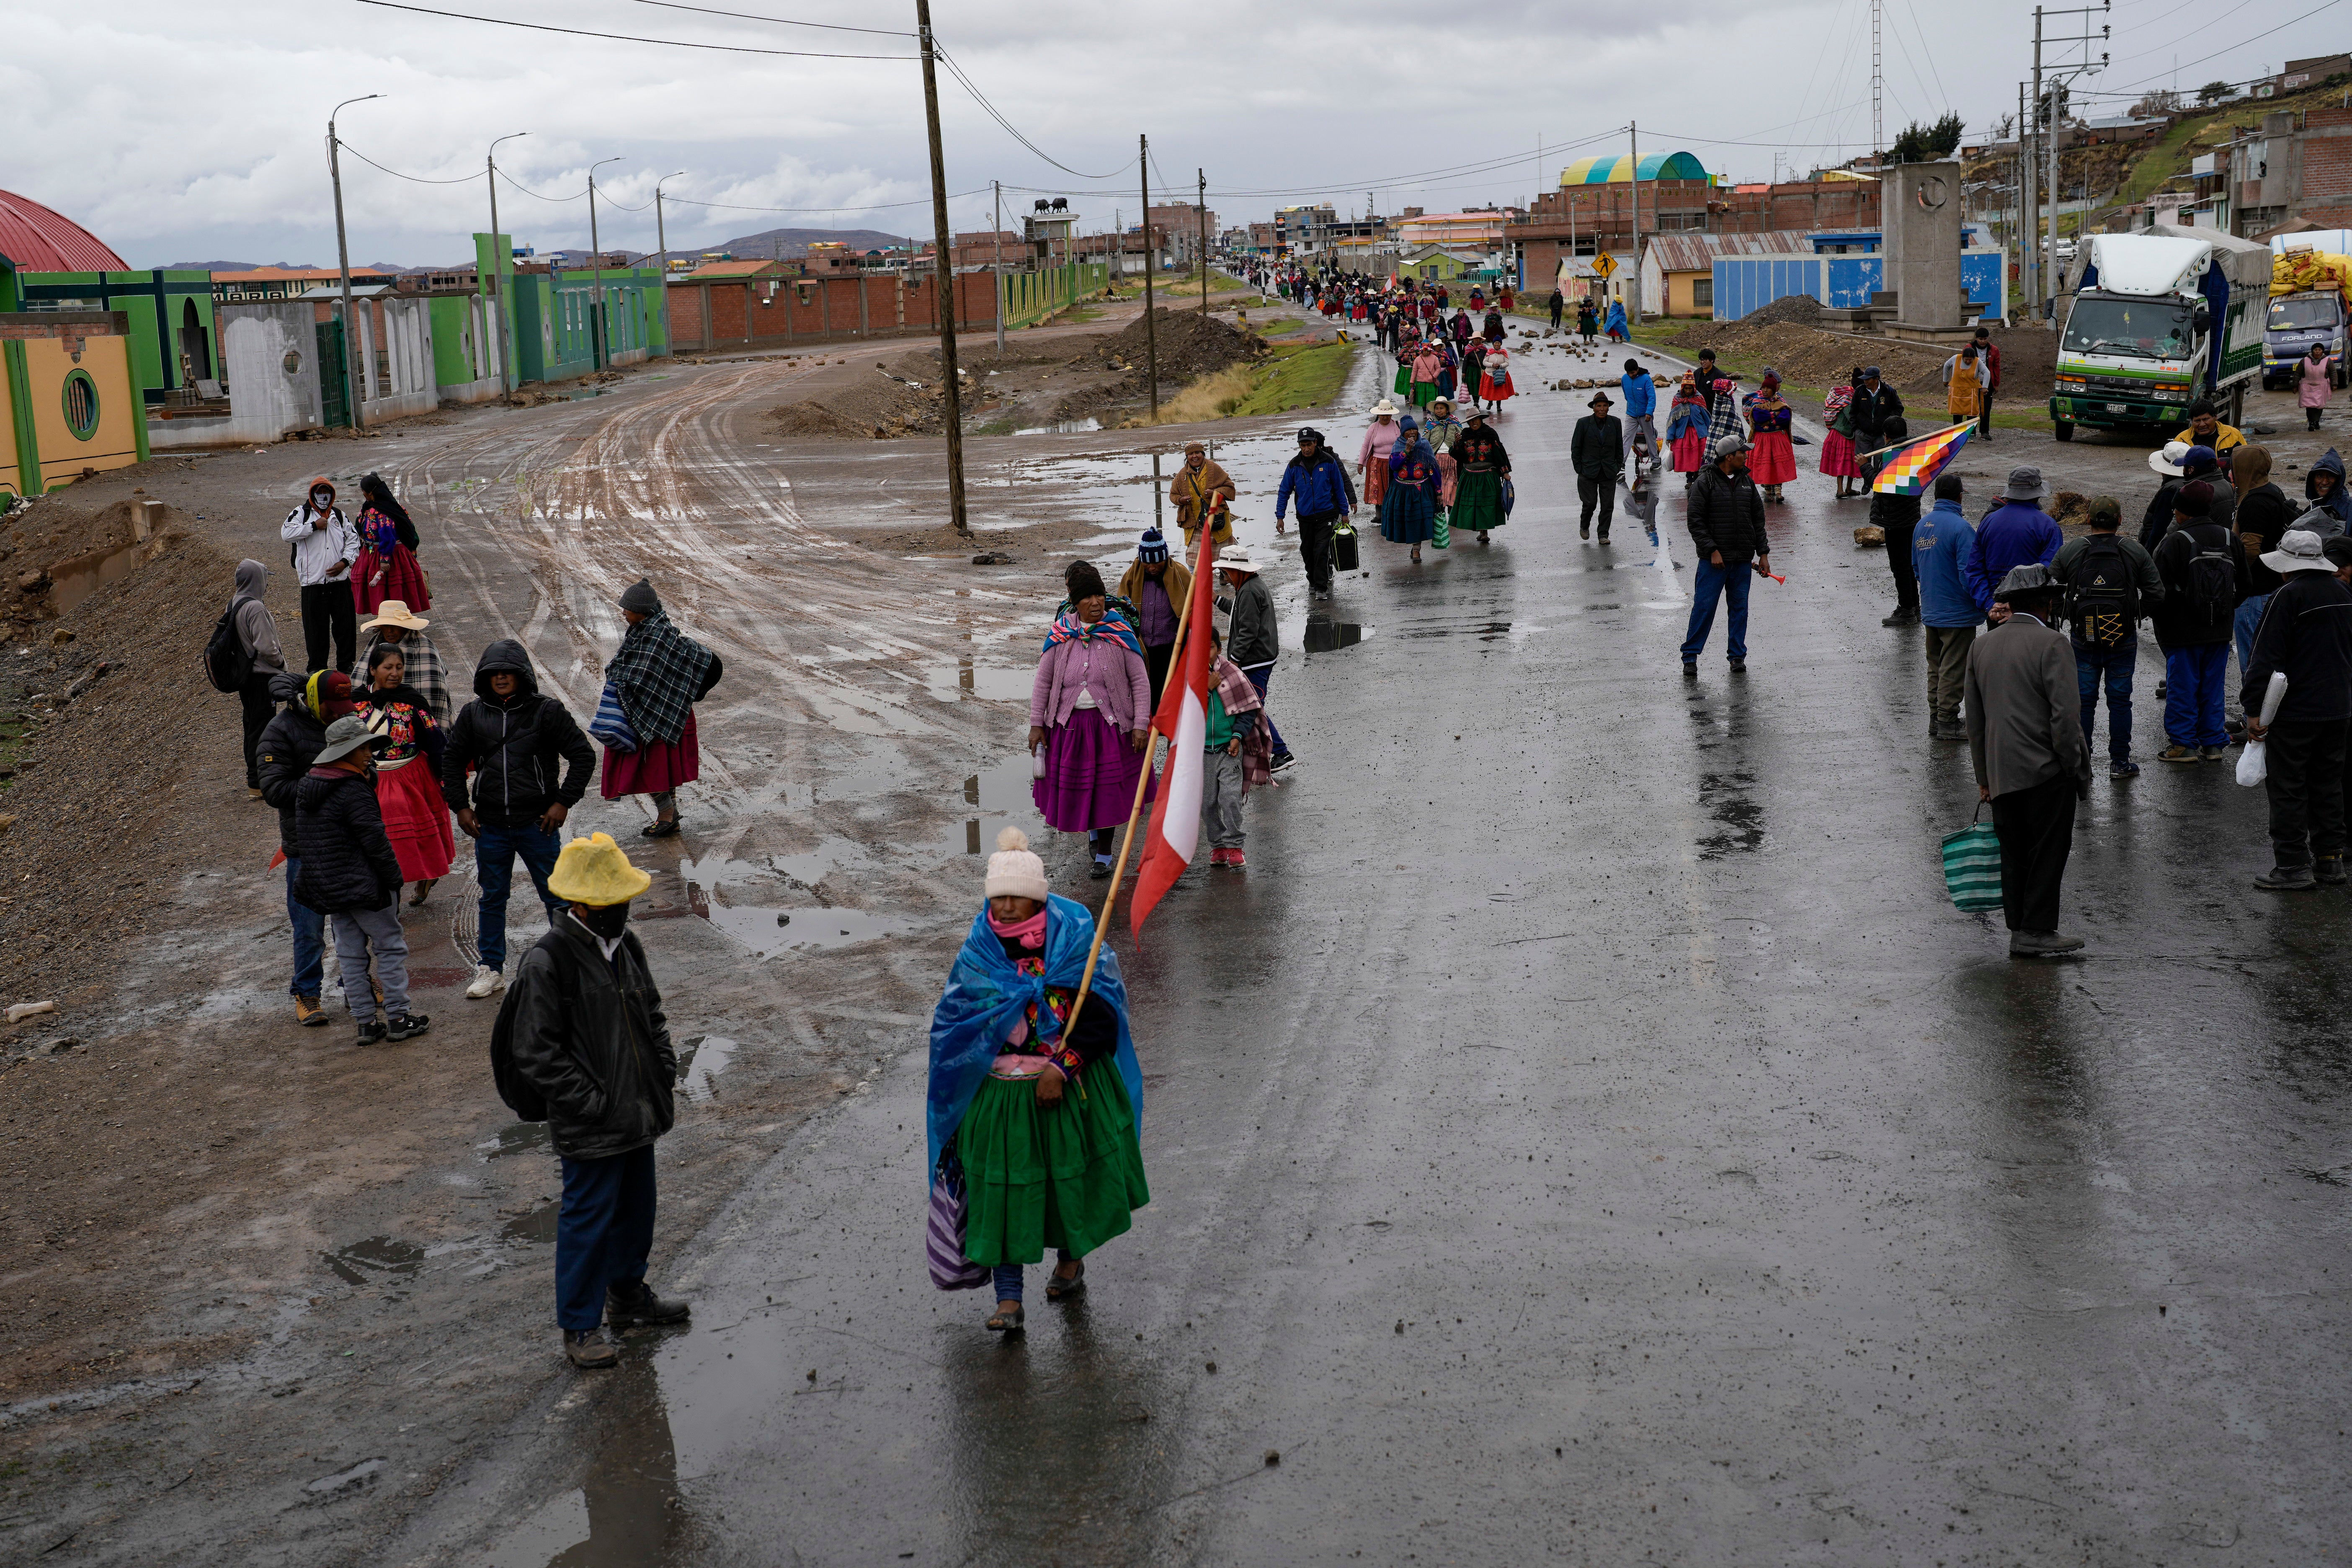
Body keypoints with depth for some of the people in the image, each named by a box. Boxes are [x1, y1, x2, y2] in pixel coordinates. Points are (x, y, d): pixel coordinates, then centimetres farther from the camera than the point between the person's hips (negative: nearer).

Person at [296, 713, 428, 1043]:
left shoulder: (306, 787, 9)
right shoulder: (353, 791, -19)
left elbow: (302, 840, 16)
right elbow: (375, 841, -19)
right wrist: (395, 878, -8)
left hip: (327, 888, 8)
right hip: (363, 886, -8)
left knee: (350, 954, 11)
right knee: (391, 946, 4)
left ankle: (366, 1023, 15)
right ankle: (398, 1019, 7)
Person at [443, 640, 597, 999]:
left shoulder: (546, 711, -6)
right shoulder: (473, 714, 3)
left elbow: (583, 756, -3)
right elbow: (452, 759, 15)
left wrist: (563, 802, -8)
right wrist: (460, 806, 7)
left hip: (537, 823, -3)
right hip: (490, 826, 3)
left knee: (557, 896, 4)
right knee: (492, 899, 12)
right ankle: (490, 969, 23)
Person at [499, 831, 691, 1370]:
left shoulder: (626, 944, 5)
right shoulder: (546, 962, -19)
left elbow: (653, 1015, 17)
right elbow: (535, 1053, -18)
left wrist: (664, 1080, 8)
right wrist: (593, 1103, -18)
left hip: (639, 1117, 8)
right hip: (589, 1129, -8)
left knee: (637, 1206, 21)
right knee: (588, 1219, 3)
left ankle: (628, 1294, 42)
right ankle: (579, 1326, 18)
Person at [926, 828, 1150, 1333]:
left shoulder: (1074, 937, -9)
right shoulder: (979, 951, -3)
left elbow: (1100, 1014, -11)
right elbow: (954, 1020, -2)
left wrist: (1062, 1068, -18)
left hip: (1071, 1083, -1)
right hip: (1000, 1092, 1)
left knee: (1072, 1176, 13)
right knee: (1001, 1186, -4)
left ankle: (1070, 1260, 41)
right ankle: (1008, 1300, 1)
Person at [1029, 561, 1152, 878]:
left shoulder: (1120, 633, -7)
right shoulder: (1060, 635, -3)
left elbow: (1140, 681, -4)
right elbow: (1042, 682, 3)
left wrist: (1141, 724, -11)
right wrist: (1036, 725, -2)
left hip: (1110, 723, -2)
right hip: (1069, 723, 2)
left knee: (1107, 788, 1)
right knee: (1073, 785, 11)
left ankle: (1104, 854, 17)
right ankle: (1092, 827, 43)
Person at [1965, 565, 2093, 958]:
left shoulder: (1981, 646, 10)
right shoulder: (2051, 644, -10)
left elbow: (1975, 720, 14)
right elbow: (2065, 716, -15)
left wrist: (1984, 777, 19)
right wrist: (2079, 771, -6)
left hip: (2001, 773, 6)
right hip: (2047, 770, -6)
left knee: (2015, 853, 11)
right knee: (2049, 851, 1)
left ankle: (2020, 931, 14)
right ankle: (2037, 931, 1)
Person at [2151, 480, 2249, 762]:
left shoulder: (2174, 542, -15)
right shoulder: (2230, 539, 5)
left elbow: (2161, 590, -13)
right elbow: (2243, 587, 13)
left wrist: (2163, 627, 0)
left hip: (2183, 631, -5)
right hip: (2220, 632, 6)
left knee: (2182, 688, 4)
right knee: (2212, 688, 13)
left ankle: (2184, 744, 7)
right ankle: (2213, 744, 17)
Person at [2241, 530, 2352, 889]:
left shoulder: (2287, 597, -15)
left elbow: (2266, 658, -16)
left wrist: (2254, 709, -13)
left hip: (2294, 711, -8)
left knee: (2287, 789, -2)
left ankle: (2293, 866, -2)